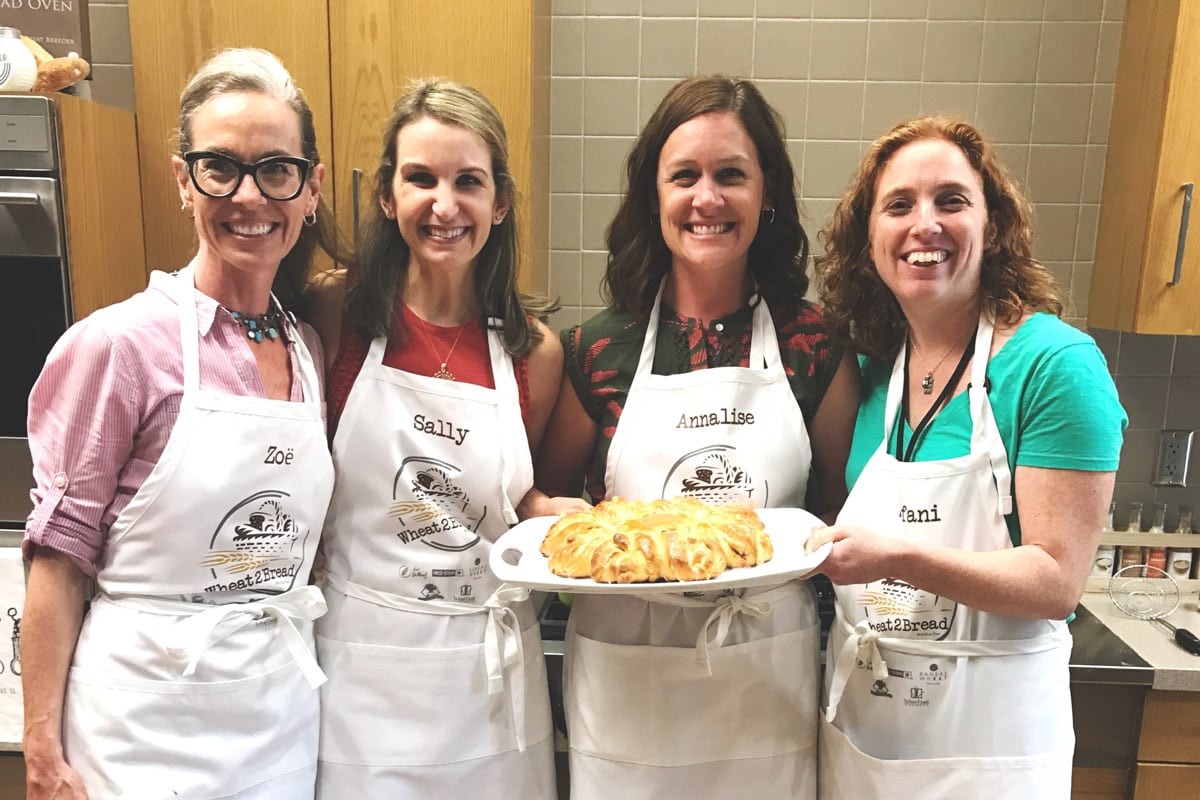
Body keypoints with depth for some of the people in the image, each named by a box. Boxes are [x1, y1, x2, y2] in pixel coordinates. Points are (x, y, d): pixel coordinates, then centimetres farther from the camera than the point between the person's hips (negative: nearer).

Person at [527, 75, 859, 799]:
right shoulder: (600, 350, -4)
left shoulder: (816, 346, -4)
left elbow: (841, 510, 5)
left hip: (770, 684, 1)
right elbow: (545, 498, 7)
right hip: (624, 683, 0)